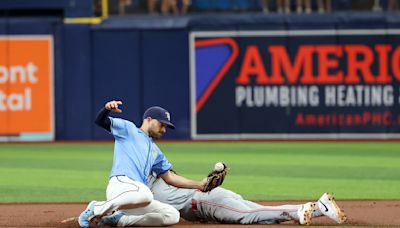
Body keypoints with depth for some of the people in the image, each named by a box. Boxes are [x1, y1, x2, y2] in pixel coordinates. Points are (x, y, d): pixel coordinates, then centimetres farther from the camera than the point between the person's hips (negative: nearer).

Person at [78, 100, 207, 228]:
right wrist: (107, 109, -22)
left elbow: (169, 177, 33)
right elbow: (101, 121, 2)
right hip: (121, 183, -7)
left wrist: (199, 185, 25)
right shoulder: (128, 129, 15)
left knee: (172, 215, -10)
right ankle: (96, 209, -15)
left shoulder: (156, 151, 35)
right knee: (145, 194, -39)